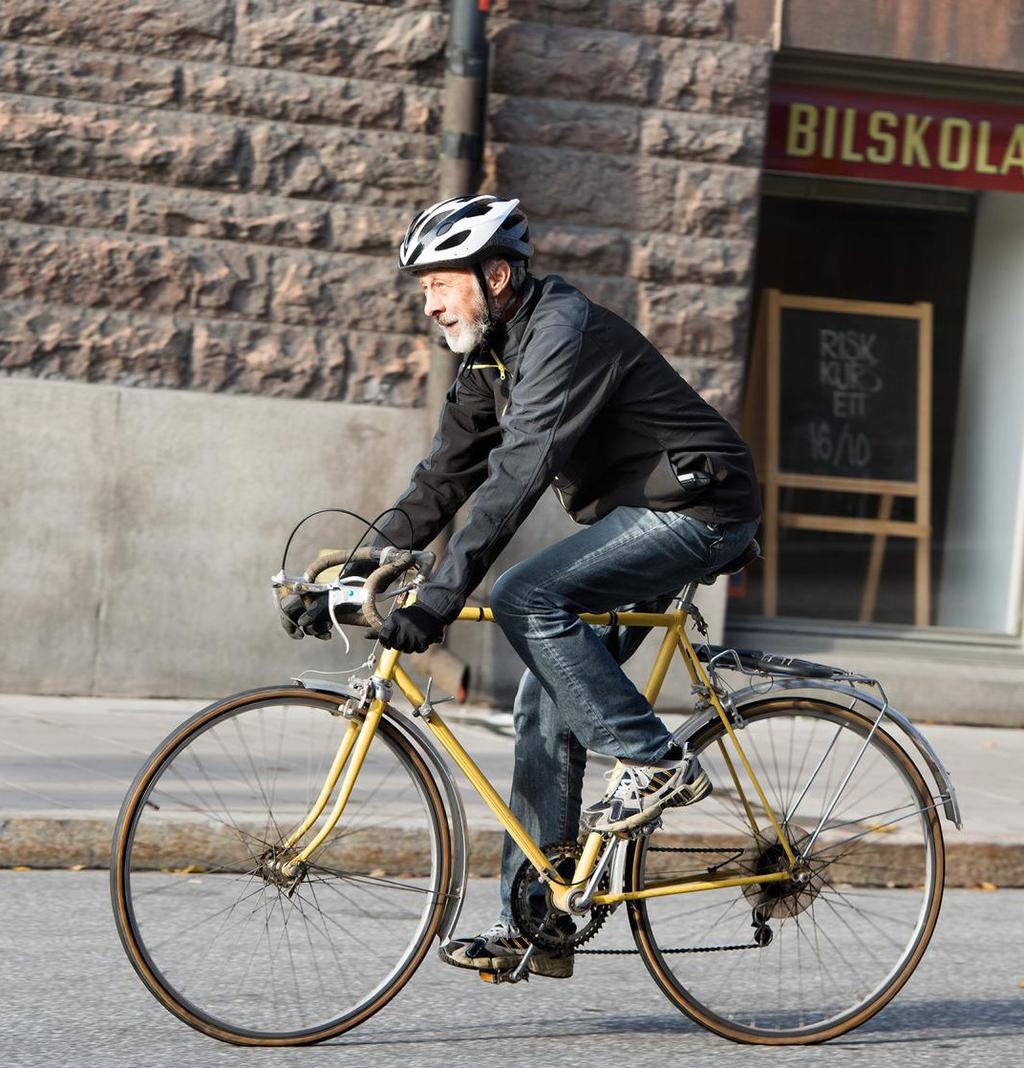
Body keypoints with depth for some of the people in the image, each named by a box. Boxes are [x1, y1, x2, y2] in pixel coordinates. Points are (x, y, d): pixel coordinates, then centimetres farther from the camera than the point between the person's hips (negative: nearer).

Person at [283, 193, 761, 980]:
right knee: (547, 707, 2)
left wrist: (441, 596, -37)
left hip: (697, 509, -10)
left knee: (526, 599, -25)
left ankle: (654, 761, -15)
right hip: (637, 517, 10)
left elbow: (519, 472, -32)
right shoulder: (492, 353, 8)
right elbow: (447, 475, 15)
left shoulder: (565, 332, -22)